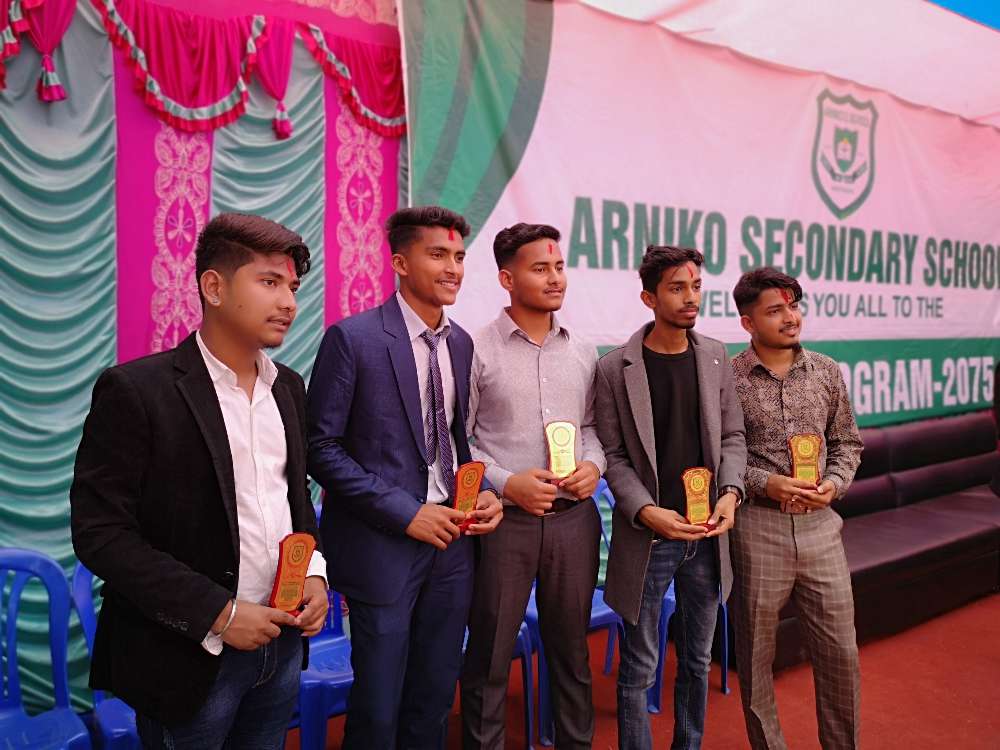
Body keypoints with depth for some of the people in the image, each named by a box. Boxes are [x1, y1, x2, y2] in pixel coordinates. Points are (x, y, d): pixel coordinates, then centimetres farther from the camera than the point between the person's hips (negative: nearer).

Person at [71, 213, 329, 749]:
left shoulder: (288, 387, 5)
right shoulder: (136, 390, -14)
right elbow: (100, 533, -15)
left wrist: (314, 570, -2)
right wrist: (217, 613, -17)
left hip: (282, 640, 6)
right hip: (192, 655, -5)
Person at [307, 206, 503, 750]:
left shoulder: (461, 343, 7)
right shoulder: (353, 338, -12)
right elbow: (321, 447, -12)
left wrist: (485, 491, -3)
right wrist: (404, 512, -17)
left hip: (451, 543, 5)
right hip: (384, 547, -5)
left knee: (435, 699, 18)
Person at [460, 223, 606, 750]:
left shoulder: (583, 354, 7)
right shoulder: (477, 350, -7)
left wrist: (594, 465, -3)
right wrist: (505, 483, -16)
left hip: (574, 516, 4)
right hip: (505, 519, -4)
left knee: (571, 647, 18)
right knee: (489, 655, 9)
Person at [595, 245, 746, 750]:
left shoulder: (715, 358, 3)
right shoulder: (614, 368, -8)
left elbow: (732, 436, 7)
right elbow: (612, 455, -8)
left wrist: (731, 491, -9)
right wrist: (647, 512, -20)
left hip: (706, 536, 4)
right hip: (647, 538, -4)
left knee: (697, 660, 19)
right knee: (639, 669, 8)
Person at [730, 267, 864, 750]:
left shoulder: (826, 371, 5)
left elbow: (847, 442, 13)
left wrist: (835, 483, -5)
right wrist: (764, 482, -17)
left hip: (820, 526, 3)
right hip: (757, 529, -3)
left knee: (840, 652, 11)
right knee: (756, 655, 11)